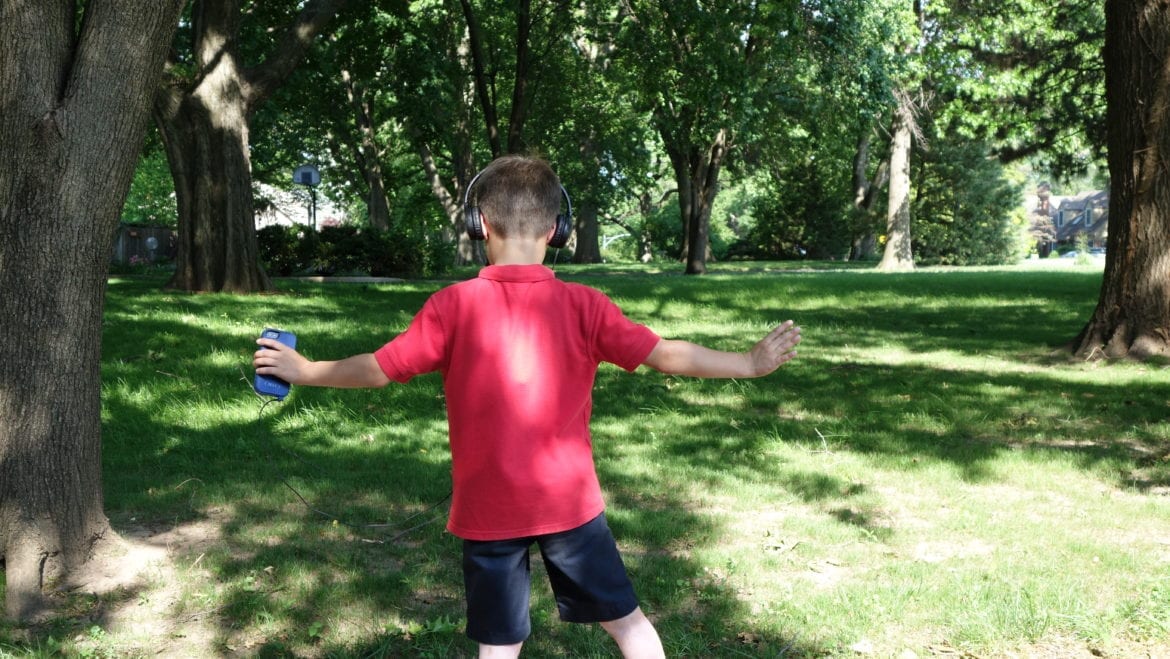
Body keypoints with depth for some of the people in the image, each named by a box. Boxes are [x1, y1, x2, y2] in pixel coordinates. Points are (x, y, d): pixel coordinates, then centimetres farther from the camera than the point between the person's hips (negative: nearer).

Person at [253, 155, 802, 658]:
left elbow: (380, 368, -3)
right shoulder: (582, 305, -7)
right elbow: (665, 355, -7)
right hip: (569, 501, 1)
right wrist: (751, 363, 3)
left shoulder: (453, 306, -9)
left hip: (488, 510, 0)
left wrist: (303, 370, 12)